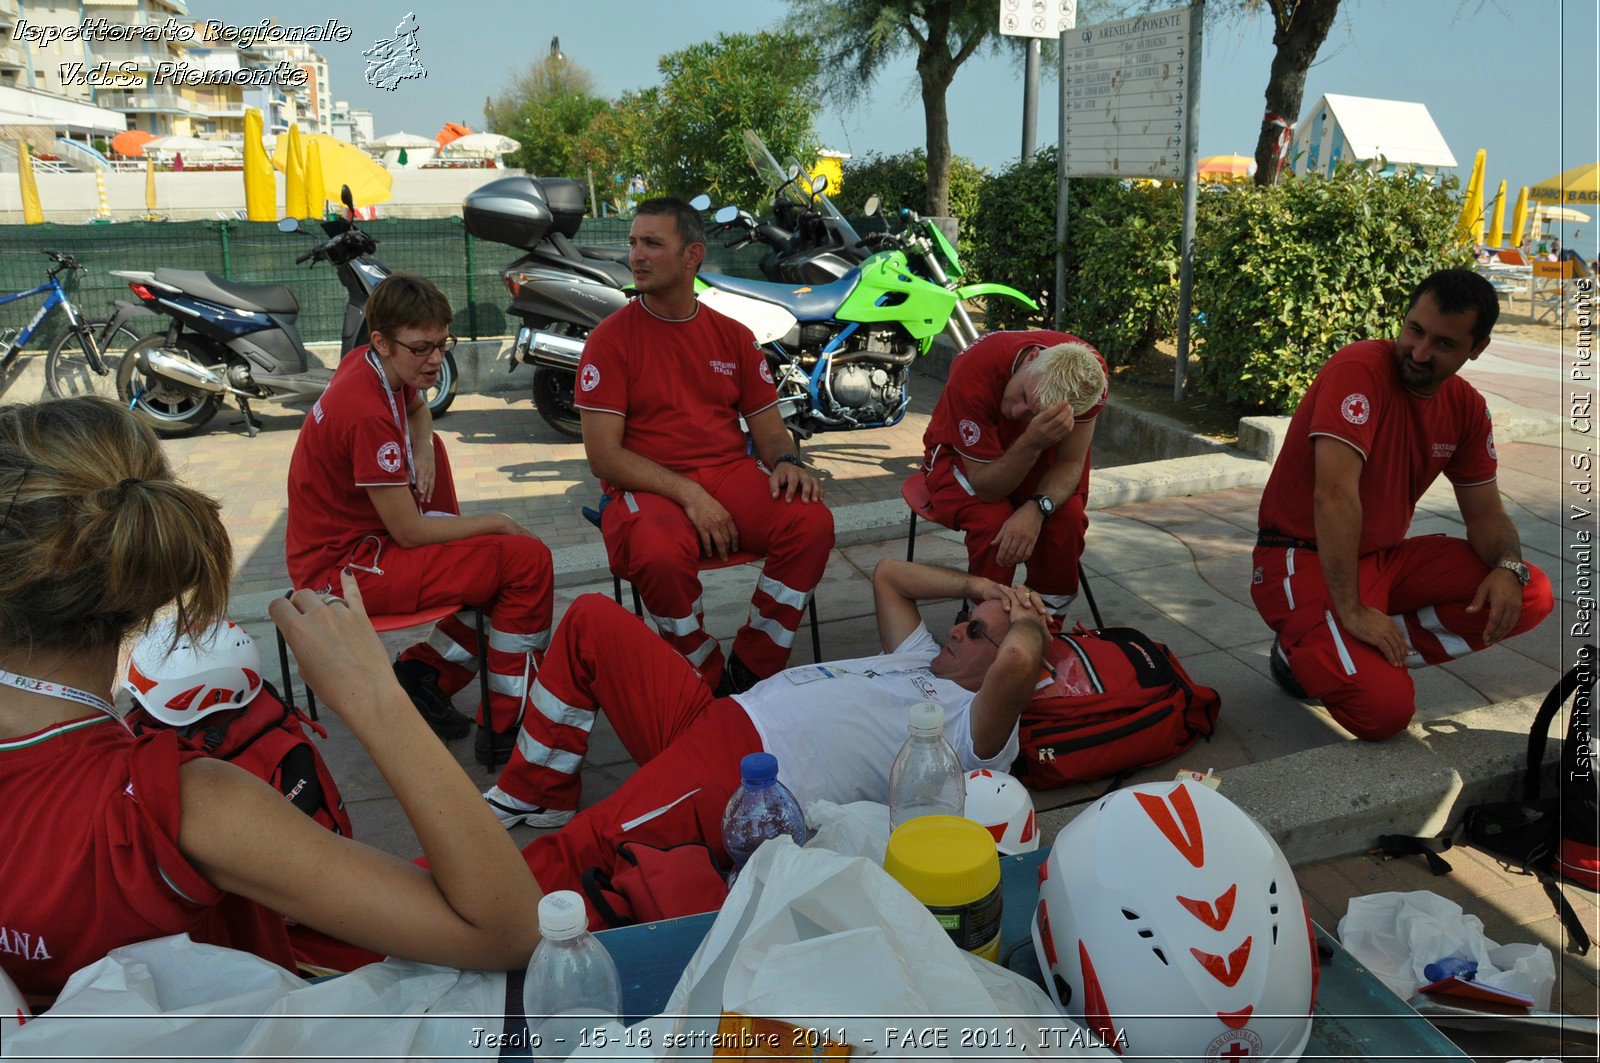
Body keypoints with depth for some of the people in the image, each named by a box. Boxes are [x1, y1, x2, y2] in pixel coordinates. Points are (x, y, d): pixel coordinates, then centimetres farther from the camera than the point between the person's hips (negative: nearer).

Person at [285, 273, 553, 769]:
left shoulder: (367, 364, 2)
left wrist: (424, 447, 3)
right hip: (343, 570, -10)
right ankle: (504, 731, -10)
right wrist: (496, 521, -8)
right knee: (528, 561, -17)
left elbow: (417, 407, 27)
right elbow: (410, 532, -22)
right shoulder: (368, 413, -25)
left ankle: (425, 672, 13)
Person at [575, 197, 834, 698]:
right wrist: (688, 493, -19)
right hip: (648, 487, -3)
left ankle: (750, 671, -9)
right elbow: (603, 454, -7)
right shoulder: (611, 337, 1)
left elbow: (769, 428, 16)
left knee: (813, 521, -24)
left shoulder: (732, 335, 14)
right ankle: (708, 682, -9)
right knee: (661, 555, -37)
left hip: (732, 474, 4)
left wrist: (786, 462, -10)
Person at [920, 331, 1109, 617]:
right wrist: (1032, 444, -51)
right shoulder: (975, 372, -37)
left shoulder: (1090, 376, -27)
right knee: (994, 520, -33)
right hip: (962, 456, -3)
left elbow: (1070, 463, -17)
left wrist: (1036, 509, -38)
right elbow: (986, 487, -32)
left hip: (1035, 453, 3)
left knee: (1067, 516, -28)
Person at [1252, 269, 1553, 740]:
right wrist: (1351, 611, -30)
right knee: (1385, 709, -25)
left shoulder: (1467, 406, 5)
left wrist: (1508, 567, -13)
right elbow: (1335, 495, -29)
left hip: (1384, 557, 8)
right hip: (1305, 560, -8)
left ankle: (1357, 654, -7)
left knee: (1530, 595, -8)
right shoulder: (1360, 370, -20)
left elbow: (1485, 513, 11)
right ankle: (1303, 649, 6)